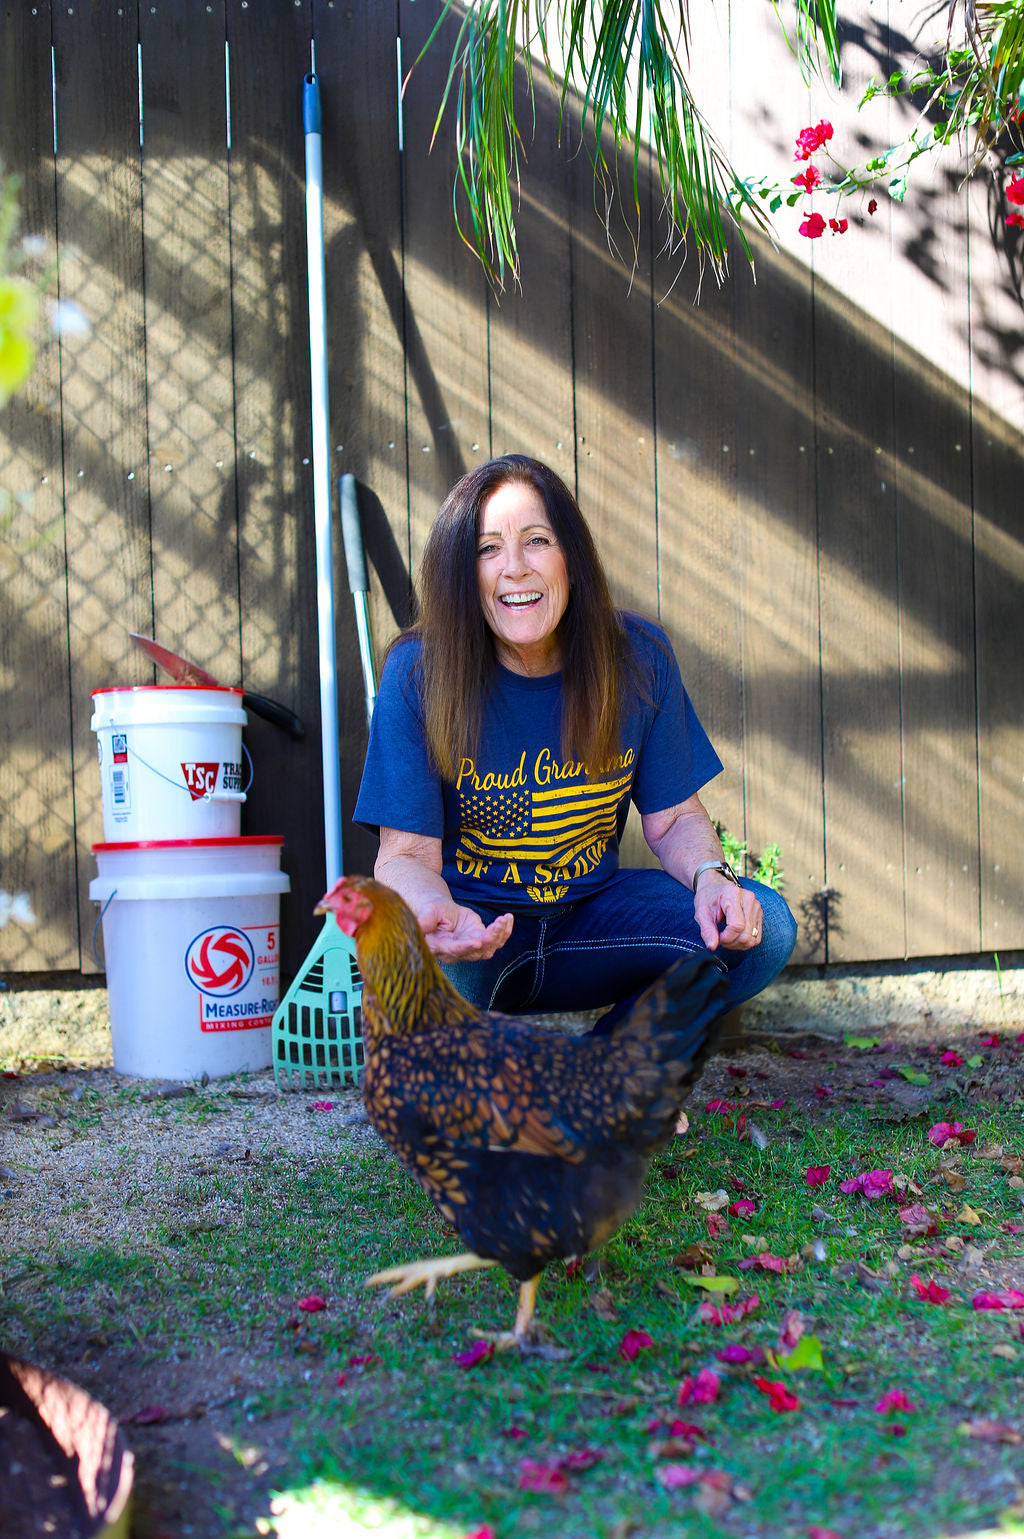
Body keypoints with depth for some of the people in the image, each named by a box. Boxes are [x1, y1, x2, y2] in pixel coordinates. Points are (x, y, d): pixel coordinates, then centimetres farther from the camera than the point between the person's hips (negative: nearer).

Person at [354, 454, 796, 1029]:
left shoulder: (638, 657, -7)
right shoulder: (419, 674, -16)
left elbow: (675, 818, 1)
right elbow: (408, 853, -15)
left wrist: (713, 877, -22)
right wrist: (436, 914, -40)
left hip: (588, 911, 3)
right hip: (472, 915, -3)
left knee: (765, 928, -18)